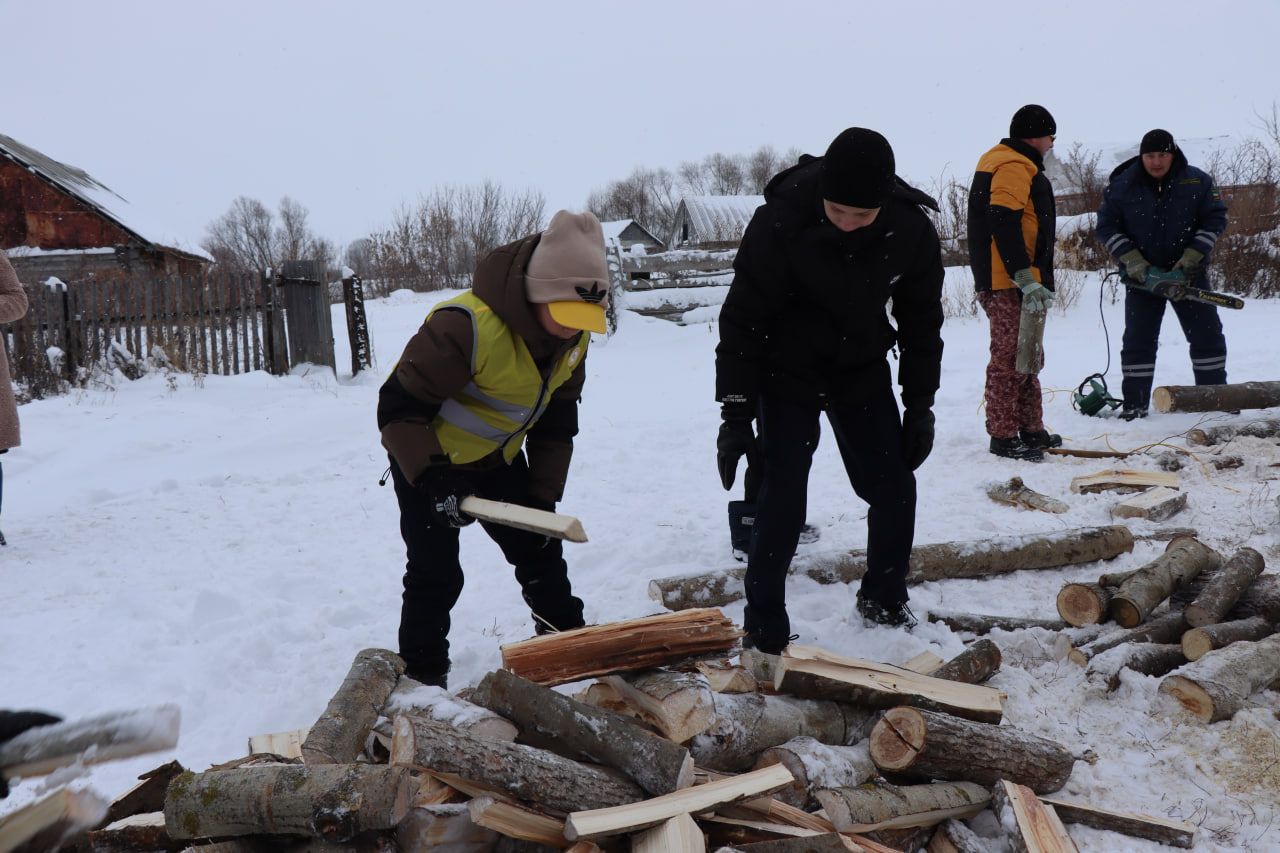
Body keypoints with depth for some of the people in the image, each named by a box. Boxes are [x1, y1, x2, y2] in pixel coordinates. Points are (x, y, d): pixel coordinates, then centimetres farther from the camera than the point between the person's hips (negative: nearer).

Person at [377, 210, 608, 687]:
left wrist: (544, 495, -2)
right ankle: (422, 674, 14)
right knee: (436, 574, -4)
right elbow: (400, 406, -30)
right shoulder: (467, 327, -36)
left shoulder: (572, 339, -11)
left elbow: (557, 419, 2)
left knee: (539, 550, 11)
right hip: (427, 458, -6)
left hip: (498, 459, 7)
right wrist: (433, 479, -34)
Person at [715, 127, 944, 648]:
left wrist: (920, 406, 0)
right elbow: (742, 323, -20)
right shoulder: (780, 224, -27)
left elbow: (922, 321, -1)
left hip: (863, 373, 4)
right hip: (788, 376, -4)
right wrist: (735, 415, -21)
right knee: (782, 501, -10)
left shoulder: (911, 231, -16)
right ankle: (764, 630, 4)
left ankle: (884, 599, 28)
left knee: (894, 490, 4)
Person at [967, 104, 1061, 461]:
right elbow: (1004, 223, -24)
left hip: (999, 281, 11)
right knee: (1010, 358, -7)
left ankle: (1031, 430, 26)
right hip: (1010, 283, -11)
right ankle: (1003, 436, -2)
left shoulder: (1001, 162, 21)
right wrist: (1026, 279, -27)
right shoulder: (1015, 166, -12)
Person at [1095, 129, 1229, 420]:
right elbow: (1106, 226, -3)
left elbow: (1216, 219, -1)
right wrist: (1133, 261, -14)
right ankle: (1135, 404, 5)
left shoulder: (1197, 182, -4)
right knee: (1138, 341, -1)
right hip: (1142, 277, -1)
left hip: (1189, 274, 1)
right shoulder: (1122, 186, -6)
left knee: (1207, 336, 4)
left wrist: (1191, 258, -13)